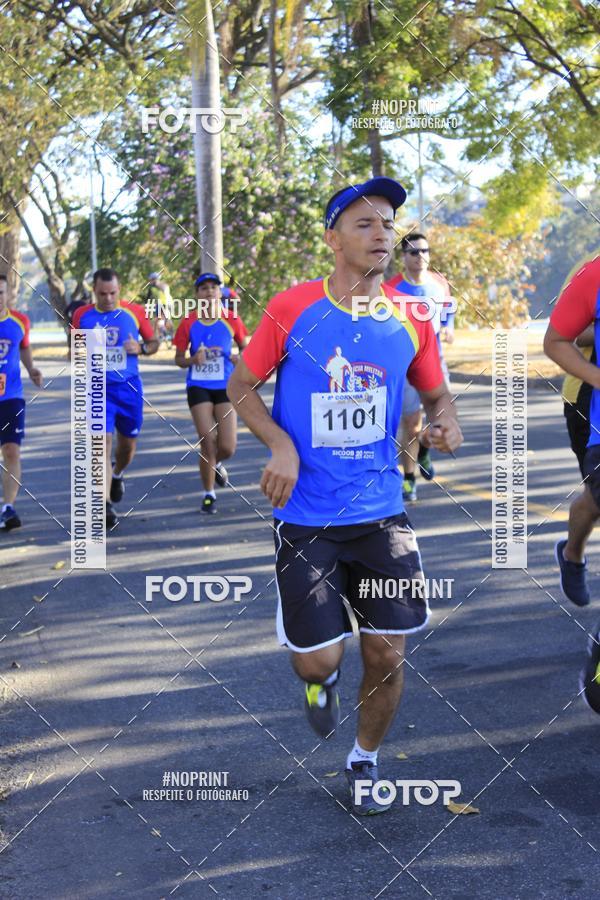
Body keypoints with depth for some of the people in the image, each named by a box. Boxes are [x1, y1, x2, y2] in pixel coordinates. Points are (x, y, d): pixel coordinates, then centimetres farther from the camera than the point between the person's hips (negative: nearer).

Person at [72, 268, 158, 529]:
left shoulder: (135, 312, 0)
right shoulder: (82, 316, 1)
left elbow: (153, 342, 9)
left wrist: (141, 348, -13)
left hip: (129, 387, 2)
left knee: (128, 443, 14)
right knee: (103, 443, -13)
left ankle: (117, 474, 47)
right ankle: (105, 504, -15)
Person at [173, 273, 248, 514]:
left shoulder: (231, 320, 0)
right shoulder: (189, 323, 0)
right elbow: (179, 359, 6)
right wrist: (193, 359, -15)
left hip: (225, 387, 1)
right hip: (199, 388, -1)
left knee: (228, 447, -6)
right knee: (208, 444, -6)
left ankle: (216, 463, 32)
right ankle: (209, 494, 13)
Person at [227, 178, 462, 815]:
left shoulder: (410, 319, -1)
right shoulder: (291, 309, -9)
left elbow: (436, 394, 14)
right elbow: (240, 388, 1)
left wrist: (445, 422, -10)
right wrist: (281, 446, -16)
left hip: (382, 513, 3)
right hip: (305, 517, -2)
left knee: (387, 655, 4)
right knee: (318, 660, -2)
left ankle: (364, 762, 32)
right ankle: (319, 681, 39)